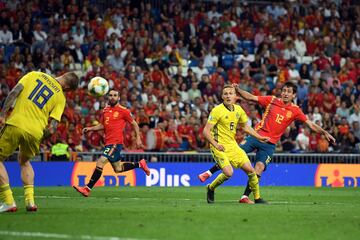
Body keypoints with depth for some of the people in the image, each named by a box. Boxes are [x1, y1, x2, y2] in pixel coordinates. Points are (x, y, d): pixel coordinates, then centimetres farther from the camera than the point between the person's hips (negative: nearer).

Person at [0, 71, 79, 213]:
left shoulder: (34, 75, 12)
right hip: (35, 132, 2)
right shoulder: (61, 97, 9)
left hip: (15, 124, -2)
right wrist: (40, 139, 13)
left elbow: (14, 92, -2)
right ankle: (29, 200, 16)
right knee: (24, 161, 30)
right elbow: (52, 127, -2)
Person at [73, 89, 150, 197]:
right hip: (108, 142, 8)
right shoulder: (105, 110, 14)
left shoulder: (123, 111, -5)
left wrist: (138, 138, 0)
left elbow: (134, 124, 4)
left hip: (116, 142, -8)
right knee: (118, 169, 17)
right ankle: (140, 164, 36)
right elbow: (102, 125, 24)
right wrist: (90, 128, 9)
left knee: (100, 162, -18)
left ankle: (87, 189, -18)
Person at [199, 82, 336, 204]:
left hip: (270, 144, 0)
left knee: (259, 168, -16)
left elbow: (311, 124, 1)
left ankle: (245, 196, -9)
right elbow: (250, 97, 2)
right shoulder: (272, 100, 1)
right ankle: (209, 173, 11)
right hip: (256, 136, 0)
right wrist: (237, 90, -13)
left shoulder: (295, 110, 1)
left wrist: (324, 133, -10)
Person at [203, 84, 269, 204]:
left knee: (250, 170, -1)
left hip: (233, 145, 6)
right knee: (228, 172, -23)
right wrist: (215, 144, -26)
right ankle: (211, 188, 5)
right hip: (220, 147, -6)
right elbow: (206, 131, -14)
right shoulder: (217, 110, -13)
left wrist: (259, 137, 16)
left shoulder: (238, 110, 6)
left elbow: (245, 126, 23)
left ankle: (257, 198, 14)